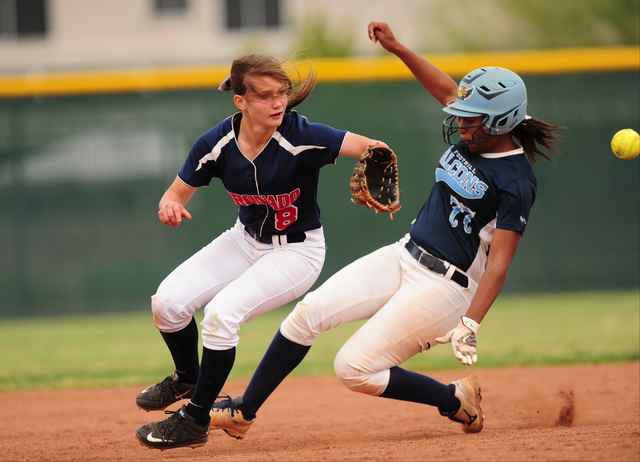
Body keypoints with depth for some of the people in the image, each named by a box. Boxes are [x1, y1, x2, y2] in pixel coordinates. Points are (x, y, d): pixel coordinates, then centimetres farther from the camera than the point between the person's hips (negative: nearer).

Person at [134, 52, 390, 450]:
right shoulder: (216, 144, -17)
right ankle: (187, 379, 23)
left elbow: (369, 147, -36)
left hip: (298, 250, -5)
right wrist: (170, 206, -30)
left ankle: (195, 421, -7)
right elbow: (178, 193, -5)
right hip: (246, 240, 5)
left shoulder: (301, 137, -28)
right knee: (169, 301, -10)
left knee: (222, 312, -24)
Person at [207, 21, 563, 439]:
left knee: (354, 367, -14)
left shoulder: (516, 182, -19)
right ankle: (244, 413, 1)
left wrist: (470, 325, -33)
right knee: (310, 311, -5)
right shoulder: (472, 137, 3)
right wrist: (397, 47, 18)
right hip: (403, 258, 8)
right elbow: (447, 90, 22)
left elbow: (499, 264, -23)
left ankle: (457, 401, 4)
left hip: (446, 287, -8)